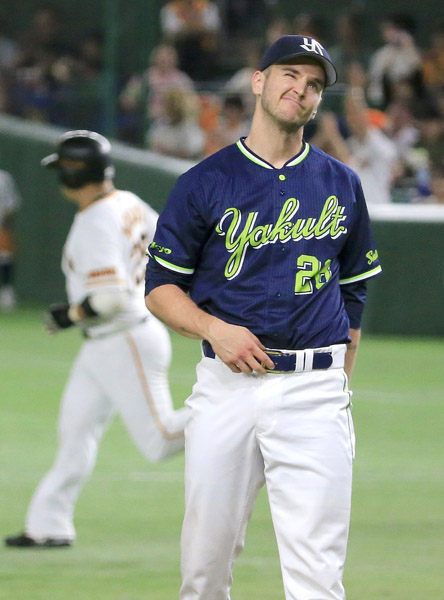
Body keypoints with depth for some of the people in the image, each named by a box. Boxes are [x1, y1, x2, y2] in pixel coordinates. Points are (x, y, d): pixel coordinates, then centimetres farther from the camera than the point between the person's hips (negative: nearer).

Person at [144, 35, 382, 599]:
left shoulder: (341, 184, 12)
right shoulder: (204, 182, 5)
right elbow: (161, 286, 7)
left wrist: (339, 387, 12)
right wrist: (214, 329, -12)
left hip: (314, 389, 0)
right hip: (226, 384, 0)